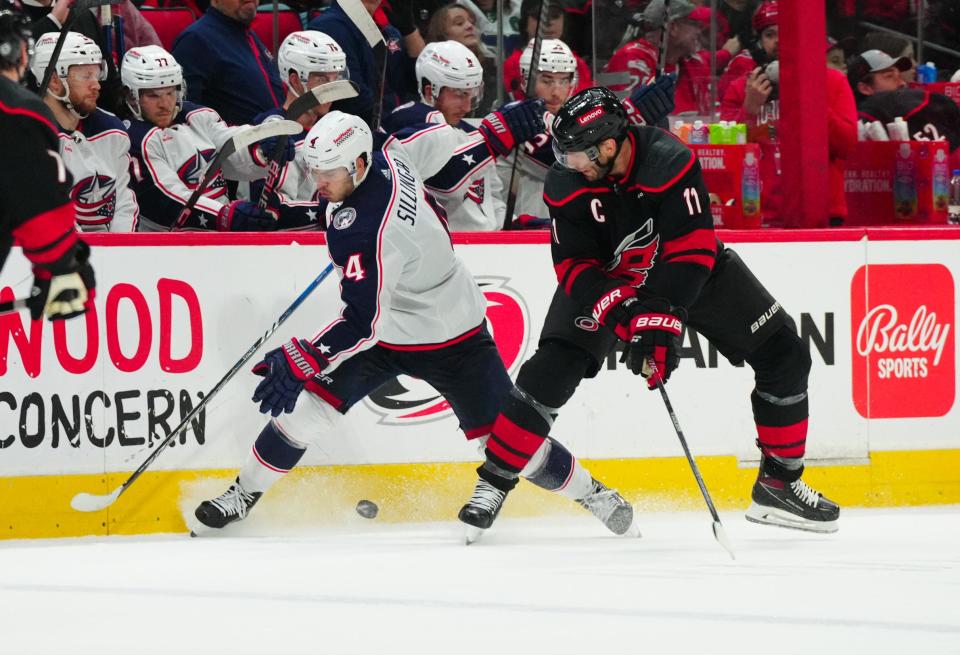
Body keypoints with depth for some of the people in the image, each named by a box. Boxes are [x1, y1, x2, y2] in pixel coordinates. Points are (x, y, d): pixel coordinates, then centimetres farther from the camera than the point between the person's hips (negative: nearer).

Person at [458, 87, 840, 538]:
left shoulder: (670, 161, -33)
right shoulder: (565, 184, -23)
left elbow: (692, 248, -34)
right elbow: (574, 265, -20)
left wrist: (662, 315, -39)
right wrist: (621, 311, -36)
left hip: (692, 270, 0)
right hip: (604, 277, 0)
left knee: (782, 354, -5)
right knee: (553, 368, -17)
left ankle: (780, 484, 9)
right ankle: (493, 484, -6)